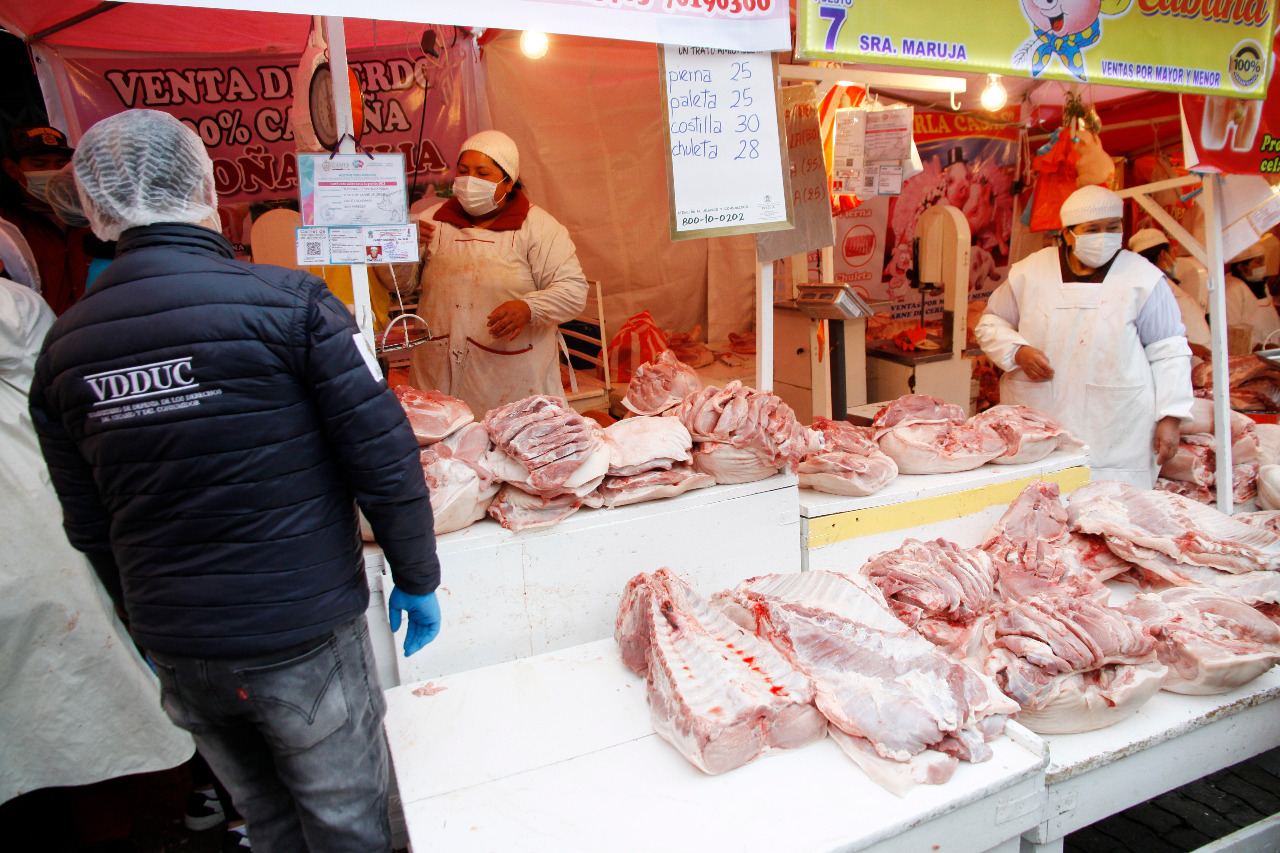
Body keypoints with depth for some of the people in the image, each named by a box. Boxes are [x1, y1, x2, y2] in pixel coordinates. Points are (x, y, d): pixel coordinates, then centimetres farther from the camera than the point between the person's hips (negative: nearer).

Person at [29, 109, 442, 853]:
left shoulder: (63, 346, 1)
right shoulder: (288, 302, -15)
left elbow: (89, 529, 8)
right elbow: (383, 460, -16)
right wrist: (417, 580, -2)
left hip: (177, 653, 5)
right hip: (301, 637, -5)